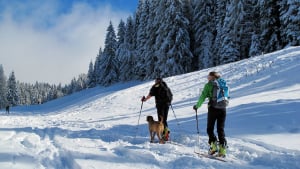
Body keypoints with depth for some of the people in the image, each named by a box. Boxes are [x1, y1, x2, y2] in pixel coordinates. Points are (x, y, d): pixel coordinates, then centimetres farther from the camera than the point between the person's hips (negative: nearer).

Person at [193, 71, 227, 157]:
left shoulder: (209, 85, -1)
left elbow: (203, 96, -3)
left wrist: (197, 105, 8)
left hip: (213, 108, -4)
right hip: (222, 109, 4)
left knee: (210, 128, 10)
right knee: (221, 129, 9)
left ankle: (213, 146, -1)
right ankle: (222, 149, 3)